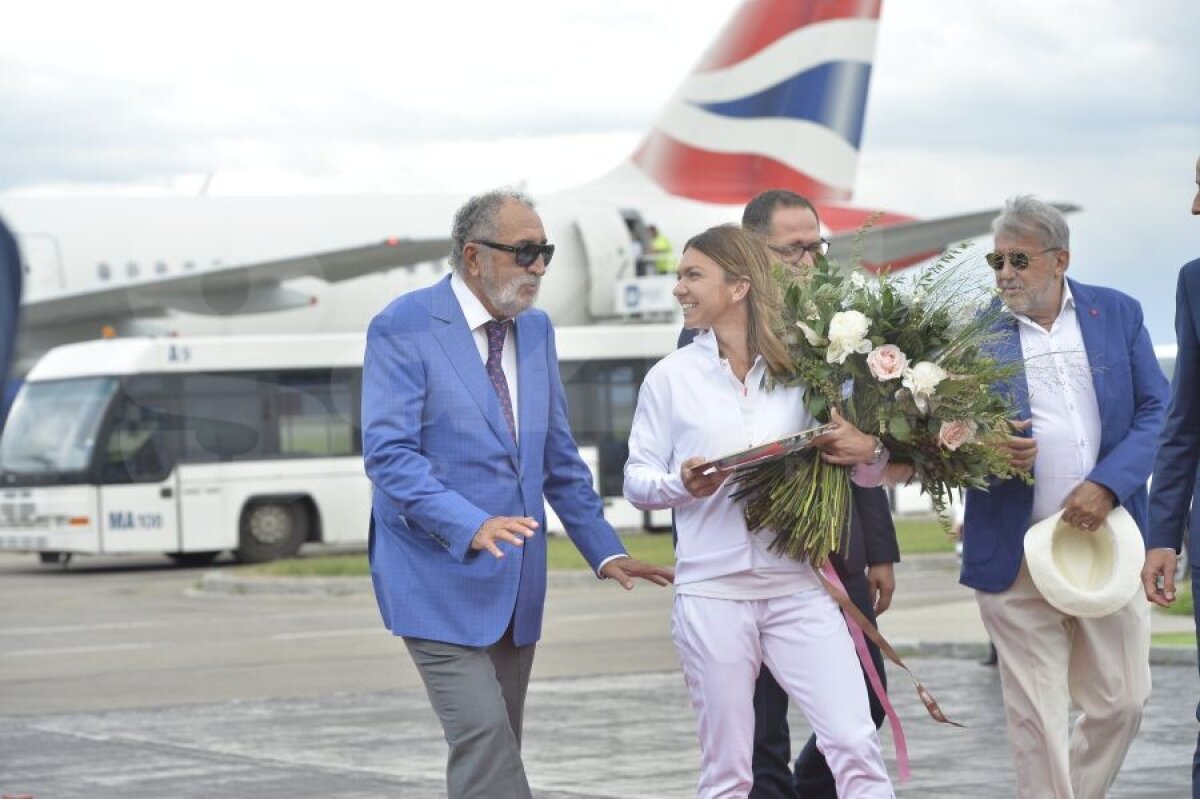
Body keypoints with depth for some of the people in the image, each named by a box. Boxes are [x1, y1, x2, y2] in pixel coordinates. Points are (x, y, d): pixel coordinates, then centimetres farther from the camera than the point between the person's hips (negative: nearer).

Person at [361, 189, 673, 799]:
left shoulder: (535, 329, 12)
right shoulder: (403, 328, -10)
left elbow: (558, 454, 19)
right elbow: (388, 453, -17)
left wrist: (603, 548, 11)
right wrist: (471, 527, -29)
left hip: (515, 581, 7)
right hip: (440, 577, -7)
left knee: (497, 746, 9)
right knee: (484, 739, -16)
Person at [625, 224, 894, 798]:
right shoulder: (670, 377, 5)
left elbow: (863, 470, 10)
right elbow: (636, 479, 6)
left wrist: (870, 454, -13)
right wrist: (681, 483, -15)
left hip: (799, 587, 0)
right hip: (712, 593, 0)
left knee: (855, 744, -9)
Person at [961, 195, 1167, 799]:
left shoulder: (1117, 314, 6)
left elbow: (1157, 413, 2)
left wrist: (1108, 485, -13)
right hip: (1016, 555, -2)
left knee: (1121, 702, 5)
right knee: (1035, 719, 0)